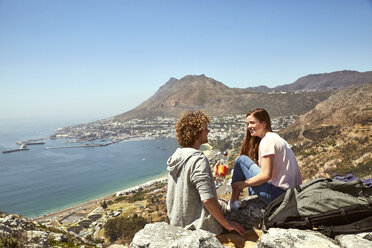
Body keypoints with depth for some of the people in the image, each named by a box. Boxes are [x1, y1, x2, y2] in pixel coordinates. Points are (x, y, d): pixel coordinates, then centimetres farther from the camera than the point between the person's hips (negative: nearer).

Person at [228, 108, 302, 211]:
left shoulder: (267, 140, -14)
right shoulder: (275, 137, 16)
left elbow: (266, 175, -20)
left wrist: (244, 183, -8)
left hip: (278, 193, -10)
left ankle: (233, 203, 2)